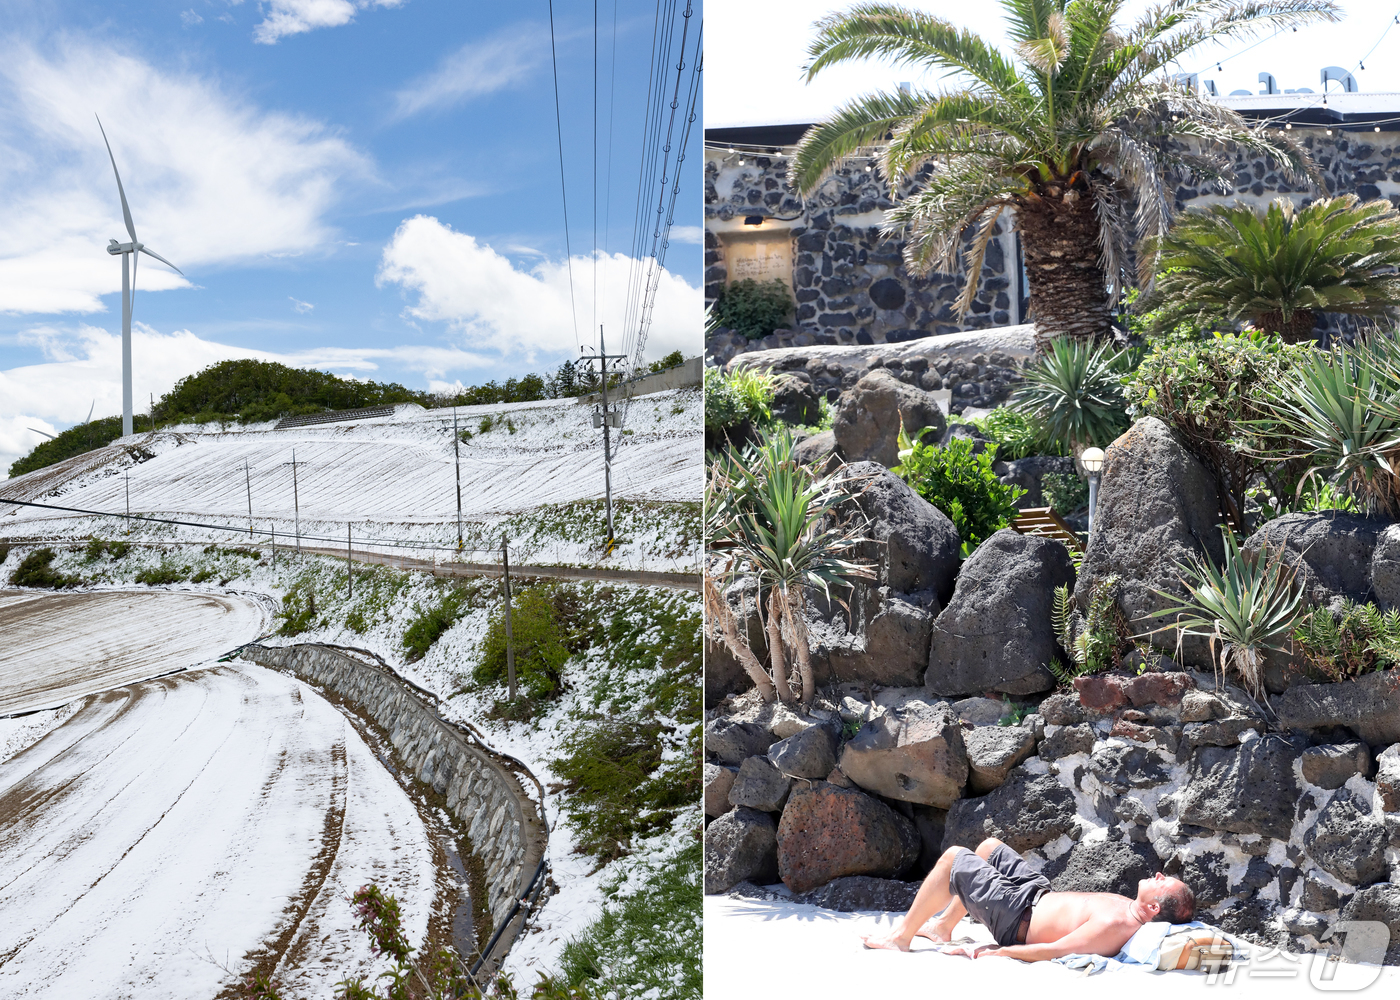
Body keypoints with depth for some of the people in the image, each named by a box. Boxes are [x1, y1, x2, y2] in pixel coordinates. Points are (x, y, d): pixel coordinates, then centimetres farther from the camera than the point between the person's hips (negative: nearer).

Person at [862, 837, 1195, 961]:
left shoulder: (1114, 927, -37)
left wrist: (989, 953, -27)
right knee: (989, 846, 24)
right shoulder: (1134, 911, -13)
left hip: (1016, 918, -9)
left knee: (953, 857, -2)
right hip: (1042, 895, 9)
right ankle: (943, 925, 36)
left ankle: (902, 935, 15)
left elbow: (1052, 951, -33)